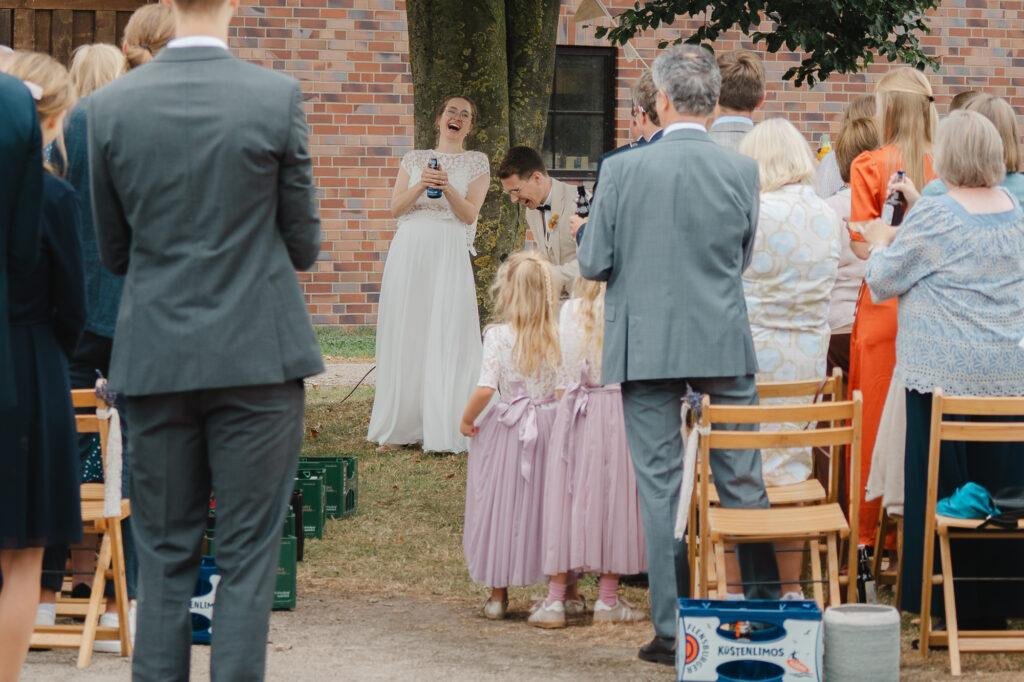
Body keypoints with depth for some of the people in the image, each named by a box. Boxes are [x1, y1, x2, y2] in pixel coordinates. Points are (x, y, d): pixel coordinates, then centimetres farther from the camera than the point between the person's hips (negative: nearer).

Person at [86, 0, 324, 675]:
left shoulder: (110, 105, -2)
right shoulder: (278, 98, -8)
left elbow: (114, 252, 7)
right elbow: (303, 245, 0)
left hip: (155, 358, 2)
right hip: (257, 354, -2)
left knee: (164, 555, 10)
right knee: (247, 555, 3)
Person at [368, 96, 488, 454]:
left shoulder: (476, 163, 9)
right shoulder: (415, 159, 15)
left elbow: (469, 214, 0)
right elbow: (396, 208, 7)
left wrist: (447, 187, -16)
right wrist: (421, 185, -10)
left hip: (449, 253, -2)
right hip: (408, 250, 2)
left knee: (446, 336, -7)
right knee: (405, 334, 1)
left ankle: (444, 430, -5)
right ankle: (400, 427, 6)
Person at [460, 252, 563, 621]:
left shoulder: (497, 335, -12)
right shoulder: (560, 336, -4)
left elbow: (485, 388, -17)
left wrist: (466, 420, -2)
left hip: (507, 427, -2)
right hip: (551, 422, 2)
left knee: (502, 506, 10)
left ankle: (498, 594, 16)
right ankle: (565, 589, 18)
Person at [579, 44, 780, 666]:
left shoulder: (623, 170, -9)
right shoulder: (742, 171, -4)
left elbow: (594, 264, -5)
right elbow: (743, 259, 6)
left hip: (645, 346, -1)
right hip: (724, 342, 1)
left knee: (660, 489, 4)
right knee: (743, 481, 11)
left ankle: (672, 631, 6)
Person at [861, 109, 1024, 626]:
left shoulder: (934, 217, -13)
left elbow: (882, 282, -2)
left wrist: (881, 241, 18)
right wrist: (904, 232, 26)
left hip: (946, 371, -6)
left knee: (942, 484, 1)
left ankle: (950, 603, 2)